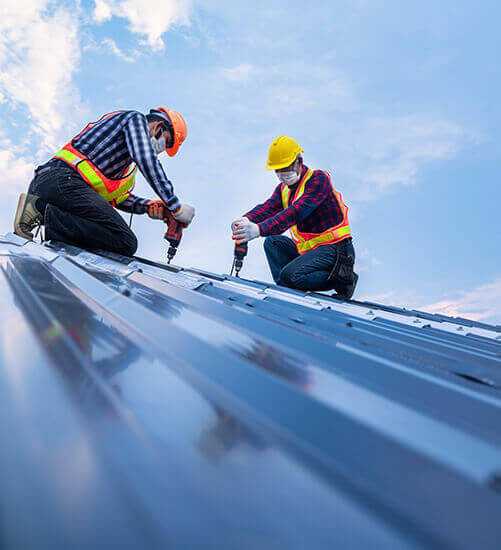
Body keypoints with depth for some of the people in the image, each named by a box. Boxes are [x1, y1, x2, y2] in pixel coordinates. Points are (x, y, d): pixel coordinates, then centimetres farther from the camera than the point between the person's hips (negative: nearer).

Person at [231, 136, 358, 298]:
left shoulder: (318, 178, -13)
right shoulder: (283, 188, 13)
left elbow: (297, 211, -29)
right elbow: (268, 207, -6)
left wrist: (260, 229, -40)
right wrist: (246, 220, -30)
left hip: (334, 249, -9)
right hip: (309, 249, 9)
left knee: (290, 275, -24)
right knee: (272, 242, 7)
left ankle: (340, 277, -8)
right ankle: (285, 289, -5)